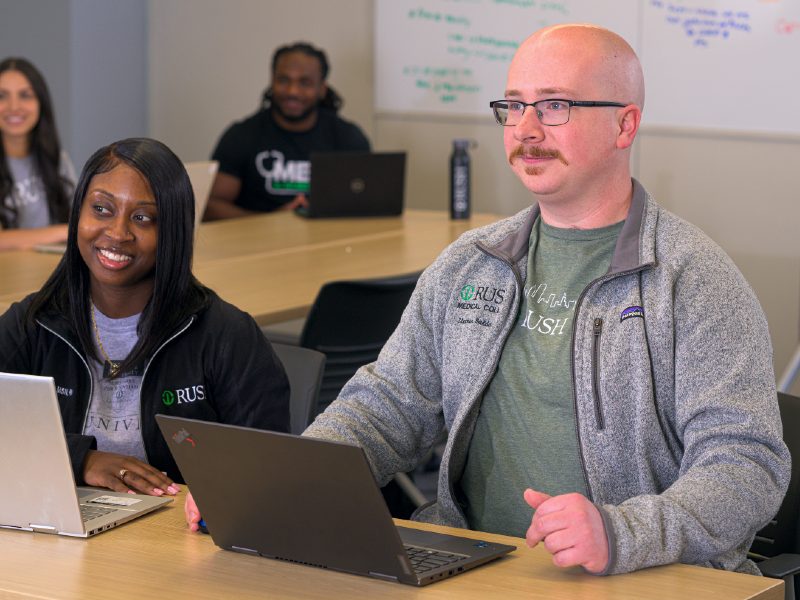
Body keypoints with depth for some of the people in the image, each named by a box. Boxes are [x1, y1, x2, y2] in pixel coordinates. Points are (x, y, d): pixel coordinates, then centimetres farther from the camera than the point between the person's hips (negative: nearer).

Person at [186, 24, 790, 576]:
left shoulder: (695, 280, -3)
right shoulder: (467, 264, 16)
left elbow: (747, 465, -11)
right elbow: (389, 404, 16)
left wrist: (622, 534, -30)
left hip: (641, 580, -5)